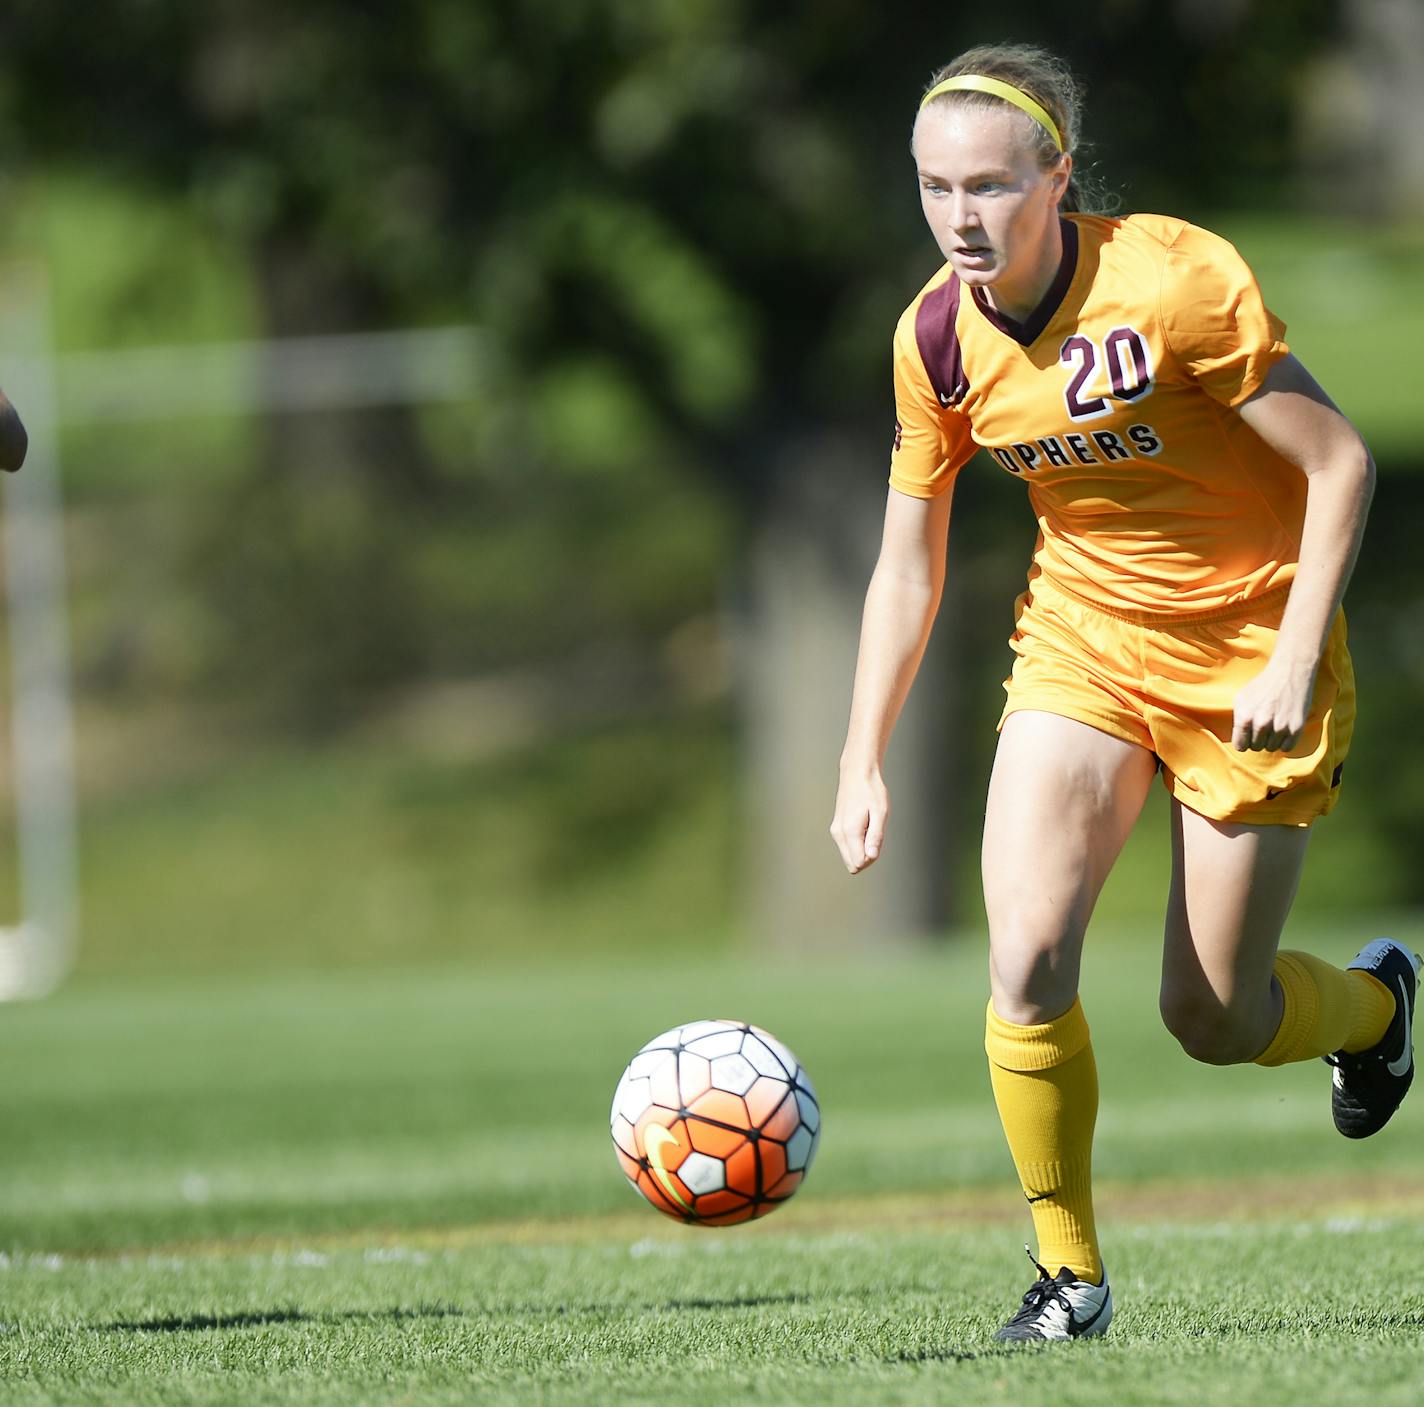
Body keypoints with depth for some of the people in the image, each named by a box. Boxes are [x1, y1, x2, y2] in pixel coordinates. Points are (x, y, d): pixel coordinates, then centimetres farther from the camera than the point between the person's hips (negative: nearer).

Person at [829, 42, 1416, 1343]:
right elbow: (909, 563, 5)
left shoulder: (1177, 282, -23)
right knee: (1025, 963, -17)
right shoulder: (936, 337, -7)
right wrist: (863, 762, 0)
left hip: (1249, 659, -4)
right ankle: (1070, 1270, 1)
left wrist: (1296, 657, -22)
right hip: (1080, 642, 4)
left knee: (1212, 1020, 2)